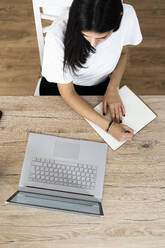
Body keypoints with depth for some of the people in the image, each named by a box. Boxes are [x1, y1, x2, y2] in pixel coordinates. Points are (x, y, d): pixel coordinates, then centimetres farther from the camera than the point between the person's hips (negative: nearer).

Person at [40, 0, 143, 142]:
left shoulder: (127, 15, -27)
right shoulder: (57, 36, -36)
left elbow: (123, 53, -3)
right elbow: (68, 93, -26)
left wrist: (113, 89, -17)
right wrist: (108, 125, -32)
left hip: (101, 84, 2)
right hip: (60, 86, -1)